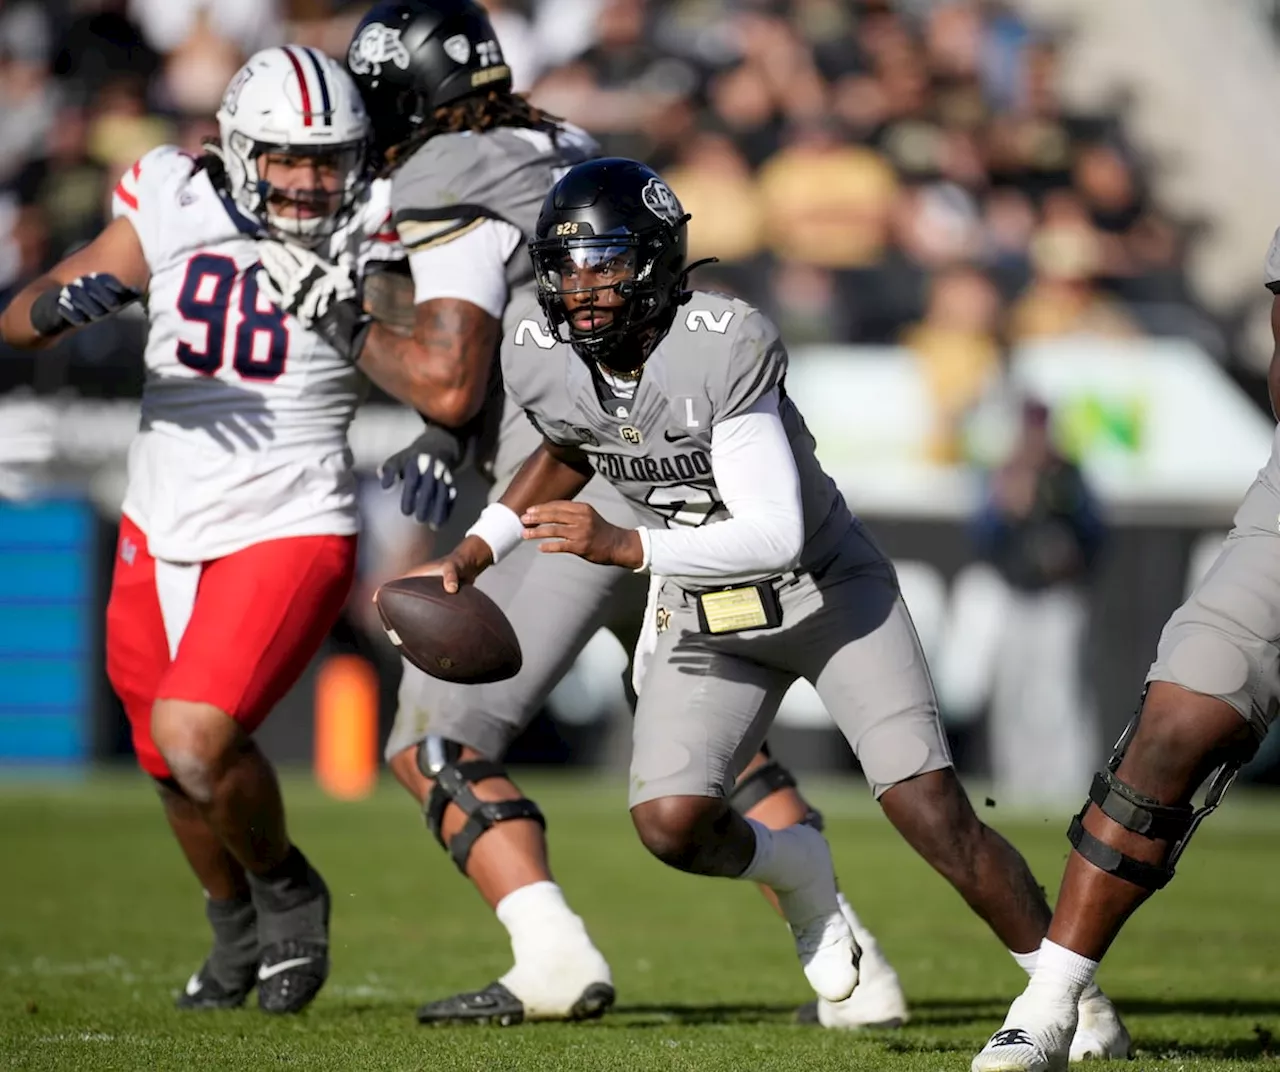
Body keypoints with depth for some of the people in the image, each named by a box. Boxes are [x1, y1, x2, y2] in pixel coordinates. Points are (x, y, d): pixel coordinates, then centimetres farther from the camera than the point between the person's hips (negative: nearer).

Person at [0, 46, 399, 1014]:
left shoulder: (366, 242, -9)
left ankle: (288, 892, 6)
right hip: (162, 533, 4)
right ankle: (238, 931, 47)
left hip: (288, 535, -4)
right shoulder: (174, 214, -4)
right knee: (175, 771, 17)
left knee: (198, 741, -24)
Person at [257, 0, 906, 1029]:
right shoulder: (569, 161, 20)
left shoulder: (455, 199, -7)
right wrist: (445, 447, 20)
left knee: (437, 741, 0)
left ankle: (555, 958, -16)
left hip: (586, 503, -9)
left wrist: (340, 316, 1)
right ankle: (853, 964, 13)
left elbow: (445, 382, -14)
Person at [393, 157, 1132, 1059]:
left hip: (827, 587, -5)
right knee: (671, 823, -16)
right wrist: (475, 553, 5)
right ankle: (794, 869, 18)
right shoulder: (541, 362, -11)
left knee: (935, 817, -14)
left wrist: (623, 546, -39)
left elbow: (774, 537, -33)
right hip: (708, 614, 5)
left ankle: (1080, 1006, 0)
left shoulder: (726, 348, -30)